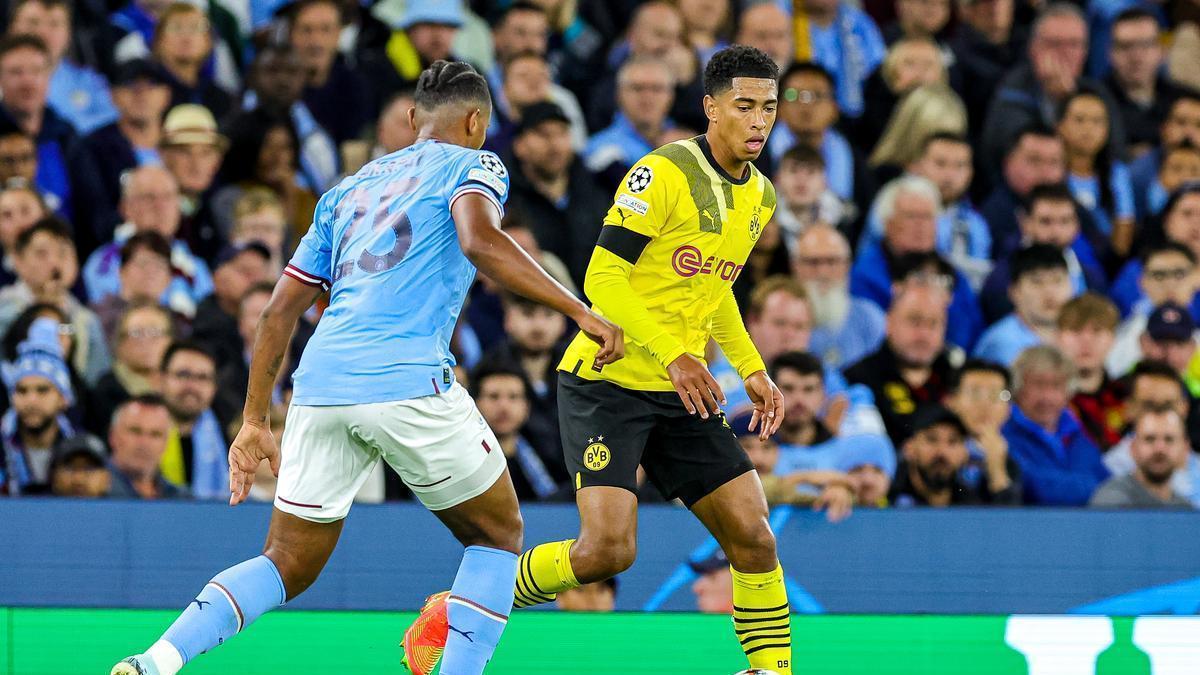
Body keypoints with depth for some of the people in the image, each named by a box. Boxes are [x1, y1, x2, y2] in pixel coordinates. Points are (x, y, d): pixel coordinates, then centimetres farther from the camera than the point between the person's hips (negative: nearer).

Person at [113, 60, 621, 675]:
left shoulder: (351, 187, 28)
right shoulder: (470, 165, 11)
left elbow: (280, 310, 25)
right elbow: (480, 240, -13)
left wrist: (254, 422, 29)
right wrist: (579, 311, -14)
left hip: (319, 384, 5)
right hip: (407, 382, -5)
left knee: (288, 565, 13)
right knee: (498, 534, 15)